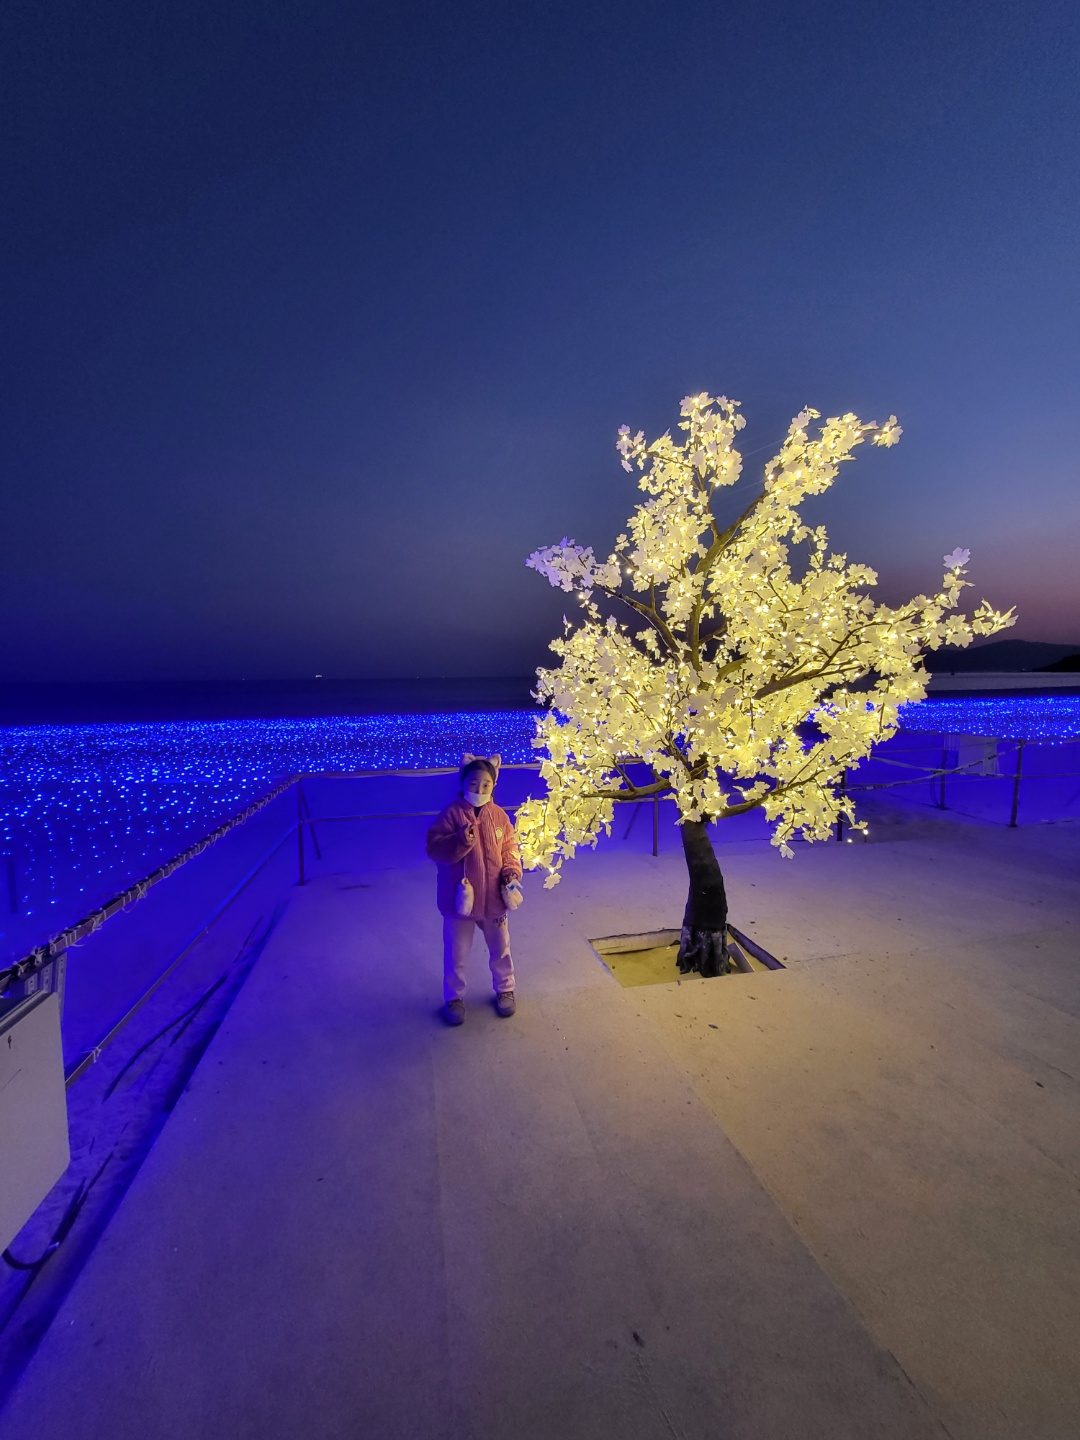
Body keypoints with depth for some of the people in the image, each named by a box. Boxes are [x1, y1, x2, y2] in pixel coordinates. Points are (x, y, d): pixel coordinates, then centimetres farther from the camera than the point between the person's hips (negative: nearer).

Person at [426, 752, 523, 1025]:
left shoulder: (499, 815, -3)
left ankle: (505, 989, 46)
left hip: (494, 898, 3)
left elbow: (509, 846, 6)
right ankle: (454, 997, 38)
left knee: (500, 949, 22)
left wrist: (512, 870, -11)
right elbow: (434, 848, -17)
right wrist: (461, 841, -33)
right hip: (460, 898, -3)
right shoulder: (452, 813, -14)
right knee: (456, 954, 14)